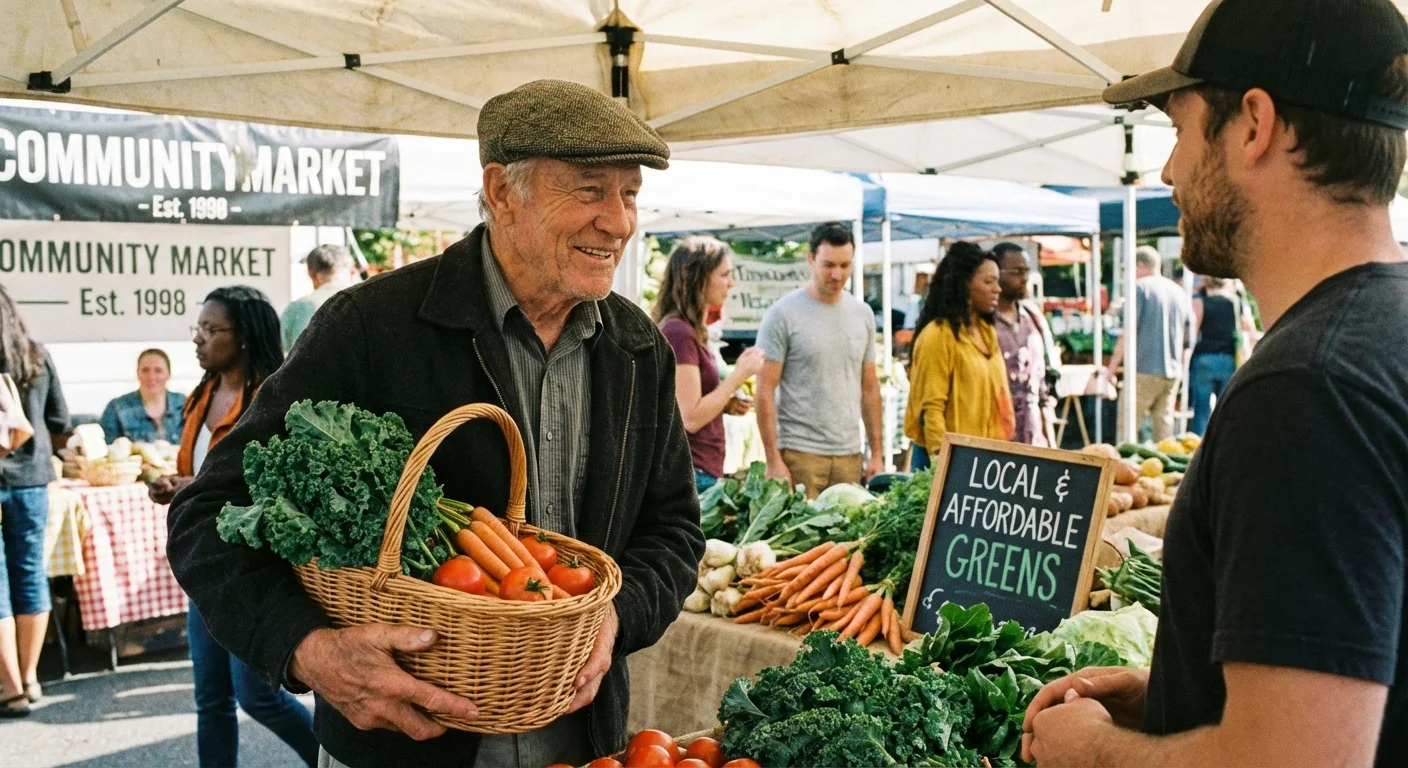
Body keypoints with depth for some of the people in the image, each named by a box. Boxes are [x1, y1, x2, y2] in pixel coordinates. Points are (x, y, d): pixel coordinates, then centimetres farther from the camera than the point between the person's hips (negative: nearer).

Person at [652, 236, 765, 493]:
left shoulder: (690, 330, 13)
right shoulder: (679, 332, -16)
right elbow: (690, 418, -19)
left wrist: (726, 404, 8)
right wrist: (739, 374, -13)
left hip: (705, 469, 10)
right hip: (691, 474, -10)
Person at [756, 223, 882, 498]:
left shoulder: (863, 314, 11)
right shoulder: (782, 314, -5)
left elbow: (870, 388, 16)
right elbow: (765, 391, -7)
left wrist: (877, 454, 12)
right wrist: (773, 461, -12)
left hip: (850, 455, 5)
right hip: (800, 454, -4)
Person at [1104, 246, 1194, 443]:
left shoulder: (1140, 287, -4)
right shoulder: (1179, 292, 14)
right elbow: (1188, 342, 17)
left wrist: (1113, 365, -7)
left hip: (1144, 369, -6)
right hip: (1173, 372, 7)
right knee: (1164, 424, 10)